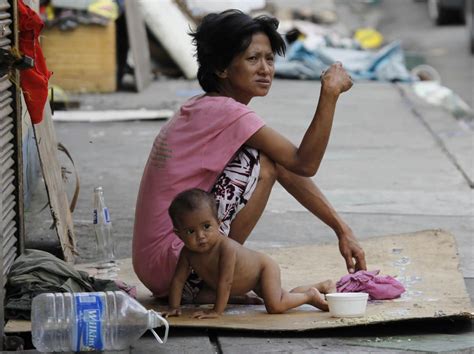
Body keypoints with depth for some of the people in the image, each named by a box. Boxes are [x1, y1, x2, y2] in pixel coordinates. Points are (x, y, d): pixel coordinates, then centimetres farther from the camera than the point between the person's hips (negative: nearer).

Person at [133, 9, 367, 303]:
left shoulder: (206, 109, 14)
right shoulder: (226, 112, -16)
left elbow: (291, 171, 13)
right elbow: (305, 164, -15)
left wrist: (342, 229, 11)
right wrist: (329, 94, -20)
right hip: (167, 263, -10)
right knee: (264, 163, -13)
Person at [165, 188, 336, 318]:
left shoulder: (226, 247, -41)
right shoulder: (188, 253, -22)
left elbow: (225, 282, -41)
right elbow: (178, 279, -15)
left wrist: (217, 311, -42)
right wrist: (174, 307, -25)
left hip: (264, 267, -7)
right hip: (251, 280, 7)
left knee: (275, 305, -27)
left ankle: (311, 295, -1)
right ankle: (323, 286, 43)